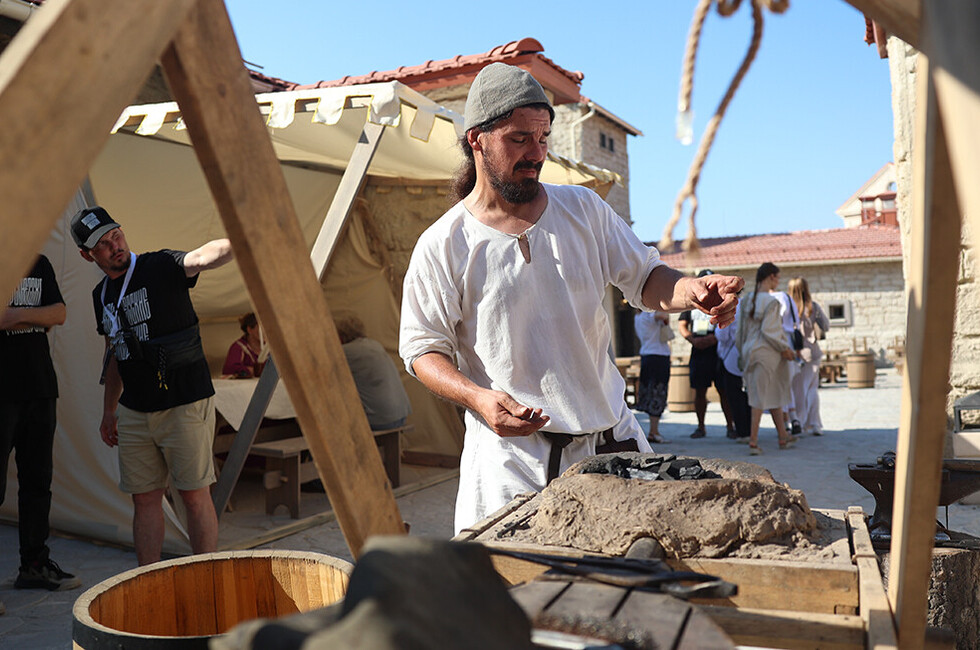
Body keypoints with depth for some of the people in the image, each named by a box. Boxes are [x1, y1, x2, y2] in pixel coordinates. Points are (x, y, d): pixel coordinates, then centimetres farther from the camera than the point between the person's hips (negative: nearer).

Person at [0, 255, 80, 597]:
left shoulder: (39, 263, 14)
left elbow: (59, 313, 4)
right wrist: (35, 320, -10)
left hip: (39, 386, 5)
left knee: (38, 478, 11)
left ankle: (34, 563, 21)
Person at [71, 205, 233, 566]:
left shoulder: (161, 267, -9)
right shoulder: (101, 294, 11)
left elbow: (203, 257, -31)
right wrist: (109, 410, 25)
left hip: (185, 405, -6)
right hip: (134, 412, 6)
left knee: (195, 496, 1)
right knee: (144, 498, 12)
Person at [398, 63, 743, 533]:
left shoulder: (583, 209, 6)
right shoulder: (442, 246, -5)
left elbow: (643, 278, 9)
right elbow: (423, 349, -2)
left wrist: (691, 291, -14)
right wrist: (478, 398, -20)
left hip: (611, 435, 4)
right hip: (511, 448, -3)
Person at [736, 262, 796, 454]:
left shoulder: (747, 300, 9)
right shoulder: (771, 301, -14)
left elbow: (741, 330, 12)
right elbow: (767, 330, -20)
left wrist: (742, 354, 19)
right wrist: (785, 349, -10)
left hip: (751, 351, 8)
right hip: (766, 353, -8)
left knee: (774, 394, 17)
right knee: (761, 395, -2)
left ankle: (783, 437, 25)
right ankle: (753, 441, 2)